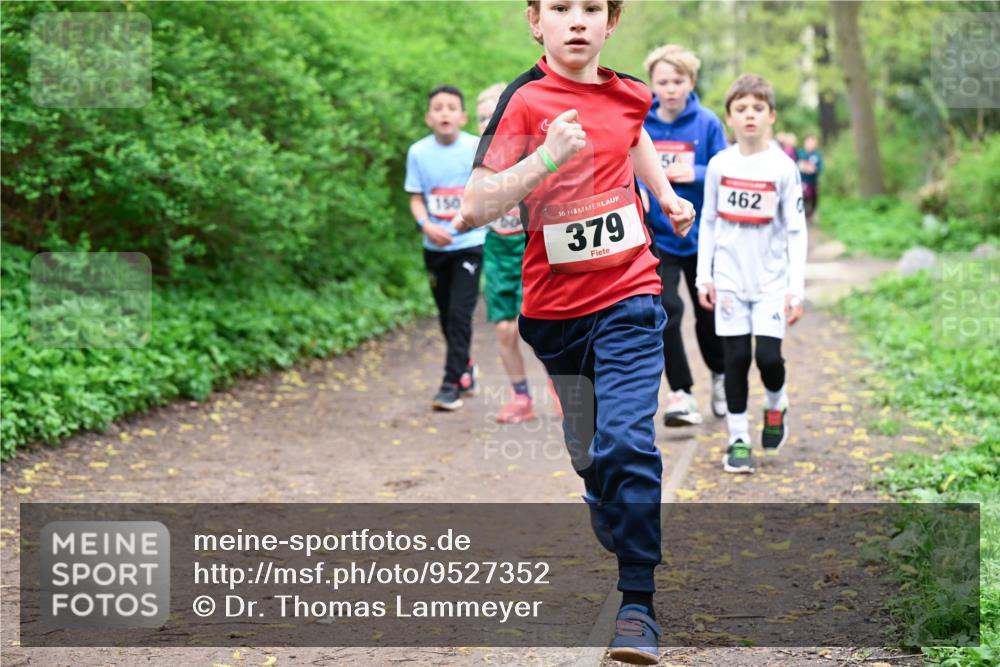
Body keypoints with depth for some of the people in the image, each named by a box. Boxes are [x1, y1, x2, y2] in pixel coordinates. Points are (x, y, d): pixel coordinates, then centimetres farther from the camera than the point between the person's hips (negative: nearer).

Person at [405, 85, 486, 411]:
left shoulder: (477, 148, -8)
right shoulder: (419, 152, -1)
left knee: (460, 314, -12)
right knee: (446, 316, 13)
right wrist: (426, 225, -15)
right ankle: (467, 369, 35)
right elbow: (416, 198, 3)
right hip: (435, 246, 3)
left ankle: (452, 384, -8)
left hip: (470, 242, -3)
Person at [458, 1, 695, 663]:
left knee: (624, 443, -16)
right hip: (554, 309, 0)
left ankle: (639, 601, -9)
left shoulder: (629, 94, 2)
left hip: (628, 296, 1)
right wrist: (547, 158, -29)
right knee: (587, 453, 13)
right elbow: (475, 207, -20)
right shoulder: (526, 100, -10)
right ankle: (620, 550, 38)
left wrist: (667, 195, 22)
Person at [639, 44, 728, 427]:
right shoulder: (638, 124, -3)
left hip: (700, 234, 0)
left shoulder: (708, 124, -6)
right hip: (657, 235, 0)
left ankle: (720, 376, 40)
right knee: (666, 311, -13)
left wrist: (696, 175, -22)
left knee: (708, 315, 13)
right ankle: (681, 394, -3)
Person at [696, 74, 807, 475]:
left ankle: (776, 407, 22)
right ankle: (738, 440, 11)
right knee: (736, 358, 1)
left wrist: (796, 289, -7)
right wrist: (704, 275, 3)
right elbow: (708, 223, 9)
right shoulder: (719, 165, 1)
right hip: (730, 279, 2)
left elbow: (796, 231, -2)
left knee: (769, 356, -10)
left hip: (771, 280, -1)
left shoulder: (783, 168, -4)